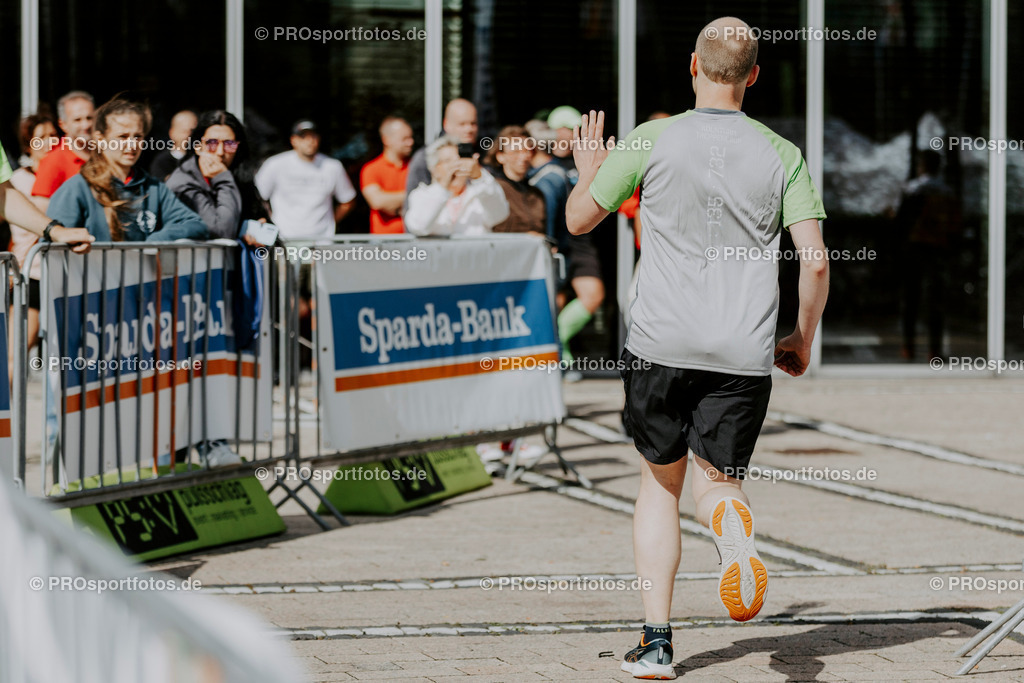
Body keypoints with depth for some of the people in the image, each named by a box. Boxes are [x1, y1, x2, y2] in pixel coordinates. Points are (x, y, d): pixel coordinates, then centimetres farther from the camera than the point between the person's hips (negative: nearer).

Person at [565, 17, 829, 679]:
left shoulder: (652, 141, -1)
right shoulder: (782, 154, 2)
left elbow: (579, 219, 8)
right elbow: (815, 258, -2)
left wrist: (589, 171, 30)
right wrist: (803, 342, 12)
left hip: (661, 344, 0)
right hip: (744, 352, 0)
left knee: (661, 480, 16)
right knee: (717, 478, 10)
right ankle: (734, 522, -30)